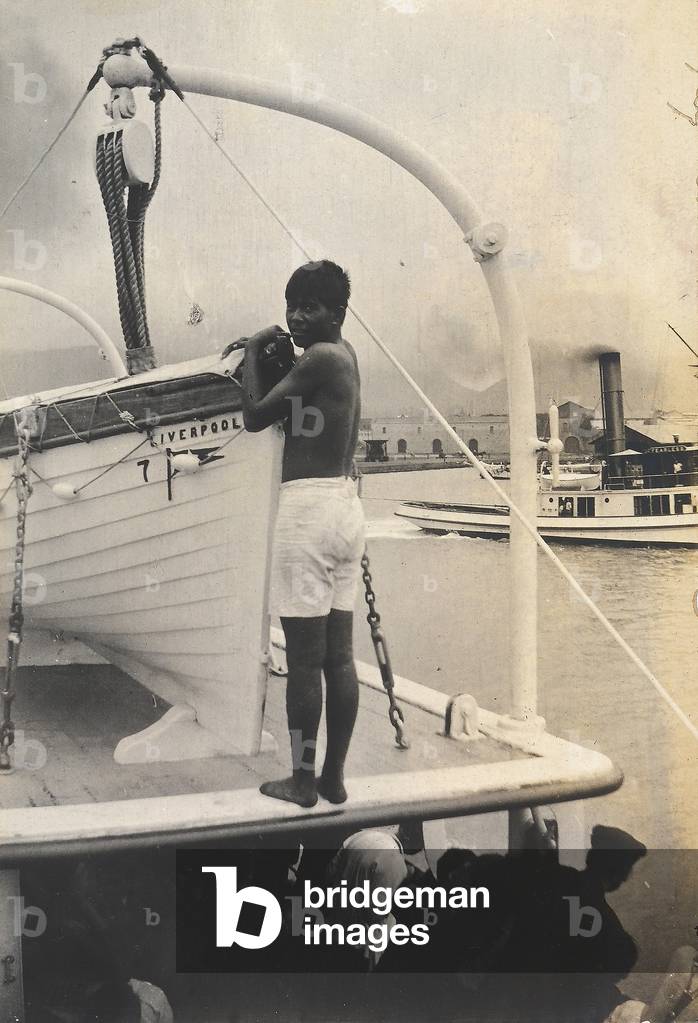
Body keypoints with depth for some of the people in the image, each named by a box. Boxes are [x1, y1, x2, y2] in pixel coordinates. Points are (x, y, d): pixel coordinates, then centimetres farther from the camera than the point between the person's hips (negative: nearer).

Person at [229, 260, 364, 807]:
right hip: (347, 504, 9)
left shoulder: (319, 357, -12)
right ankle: (335, 776, 17)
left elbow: (255, 416, -7)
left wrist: (254, 352, 4)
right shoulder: (346, 353, 15)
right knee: (339, 654, 10)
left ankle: (303, 781, 8)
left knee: (304, 658, -1)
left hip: (309, 506, -9)